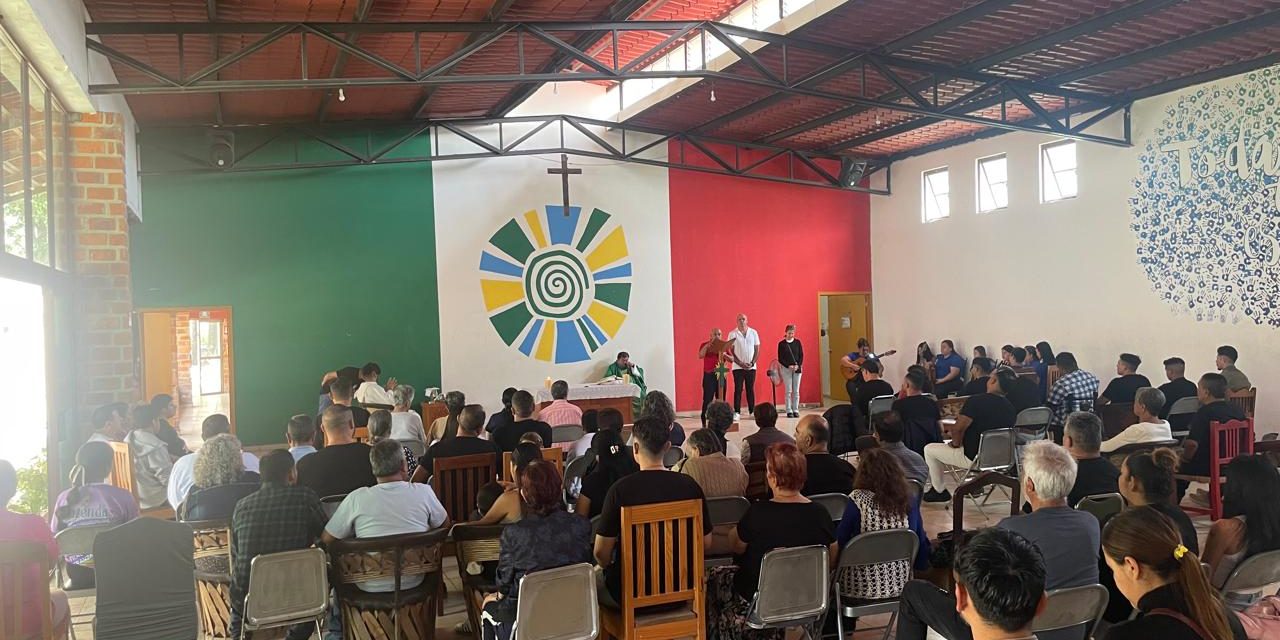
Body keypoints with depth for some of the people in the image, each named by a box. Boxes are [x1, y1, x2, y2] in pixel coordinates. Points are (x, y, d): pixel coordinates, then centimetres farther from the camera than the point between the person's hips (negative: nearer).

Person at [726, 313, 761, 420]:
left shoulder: (753, 333, 5)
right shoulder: (732, 334, -1)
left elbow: (757, 349, 6)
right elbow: (731, 351, -3)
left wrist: (752, 363, -7)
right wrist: (740, 363, -11)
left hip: (751, 367, 2)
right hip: (738, 367, -2)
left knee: (750, 389, 6)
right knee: (738, 389, -3)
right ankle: (736, 412, -1)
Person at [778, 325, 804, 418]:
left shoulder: (797, 342, 5)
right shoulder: (781, 344, -1)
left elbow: (801, 356, 4)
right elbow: (780, 359, -2)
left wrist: (798, 365, -12)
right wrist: (788, 366, -15)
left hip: (797, 369, 2)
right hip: (786, 369, -2)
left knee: (796, 391, 3)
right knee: (788, 391, -1)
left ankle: (795, 410, 9)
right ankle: (789, 411, 4)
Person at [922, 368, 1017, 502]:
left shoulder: (976, 401, -22)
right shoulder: (1010, 407, 0)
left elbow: (957, 429, -23)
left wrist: (956, 443, -1)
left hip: (974, 458, -7)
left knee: (929, 449, 11)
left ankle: (939, 491, 20)